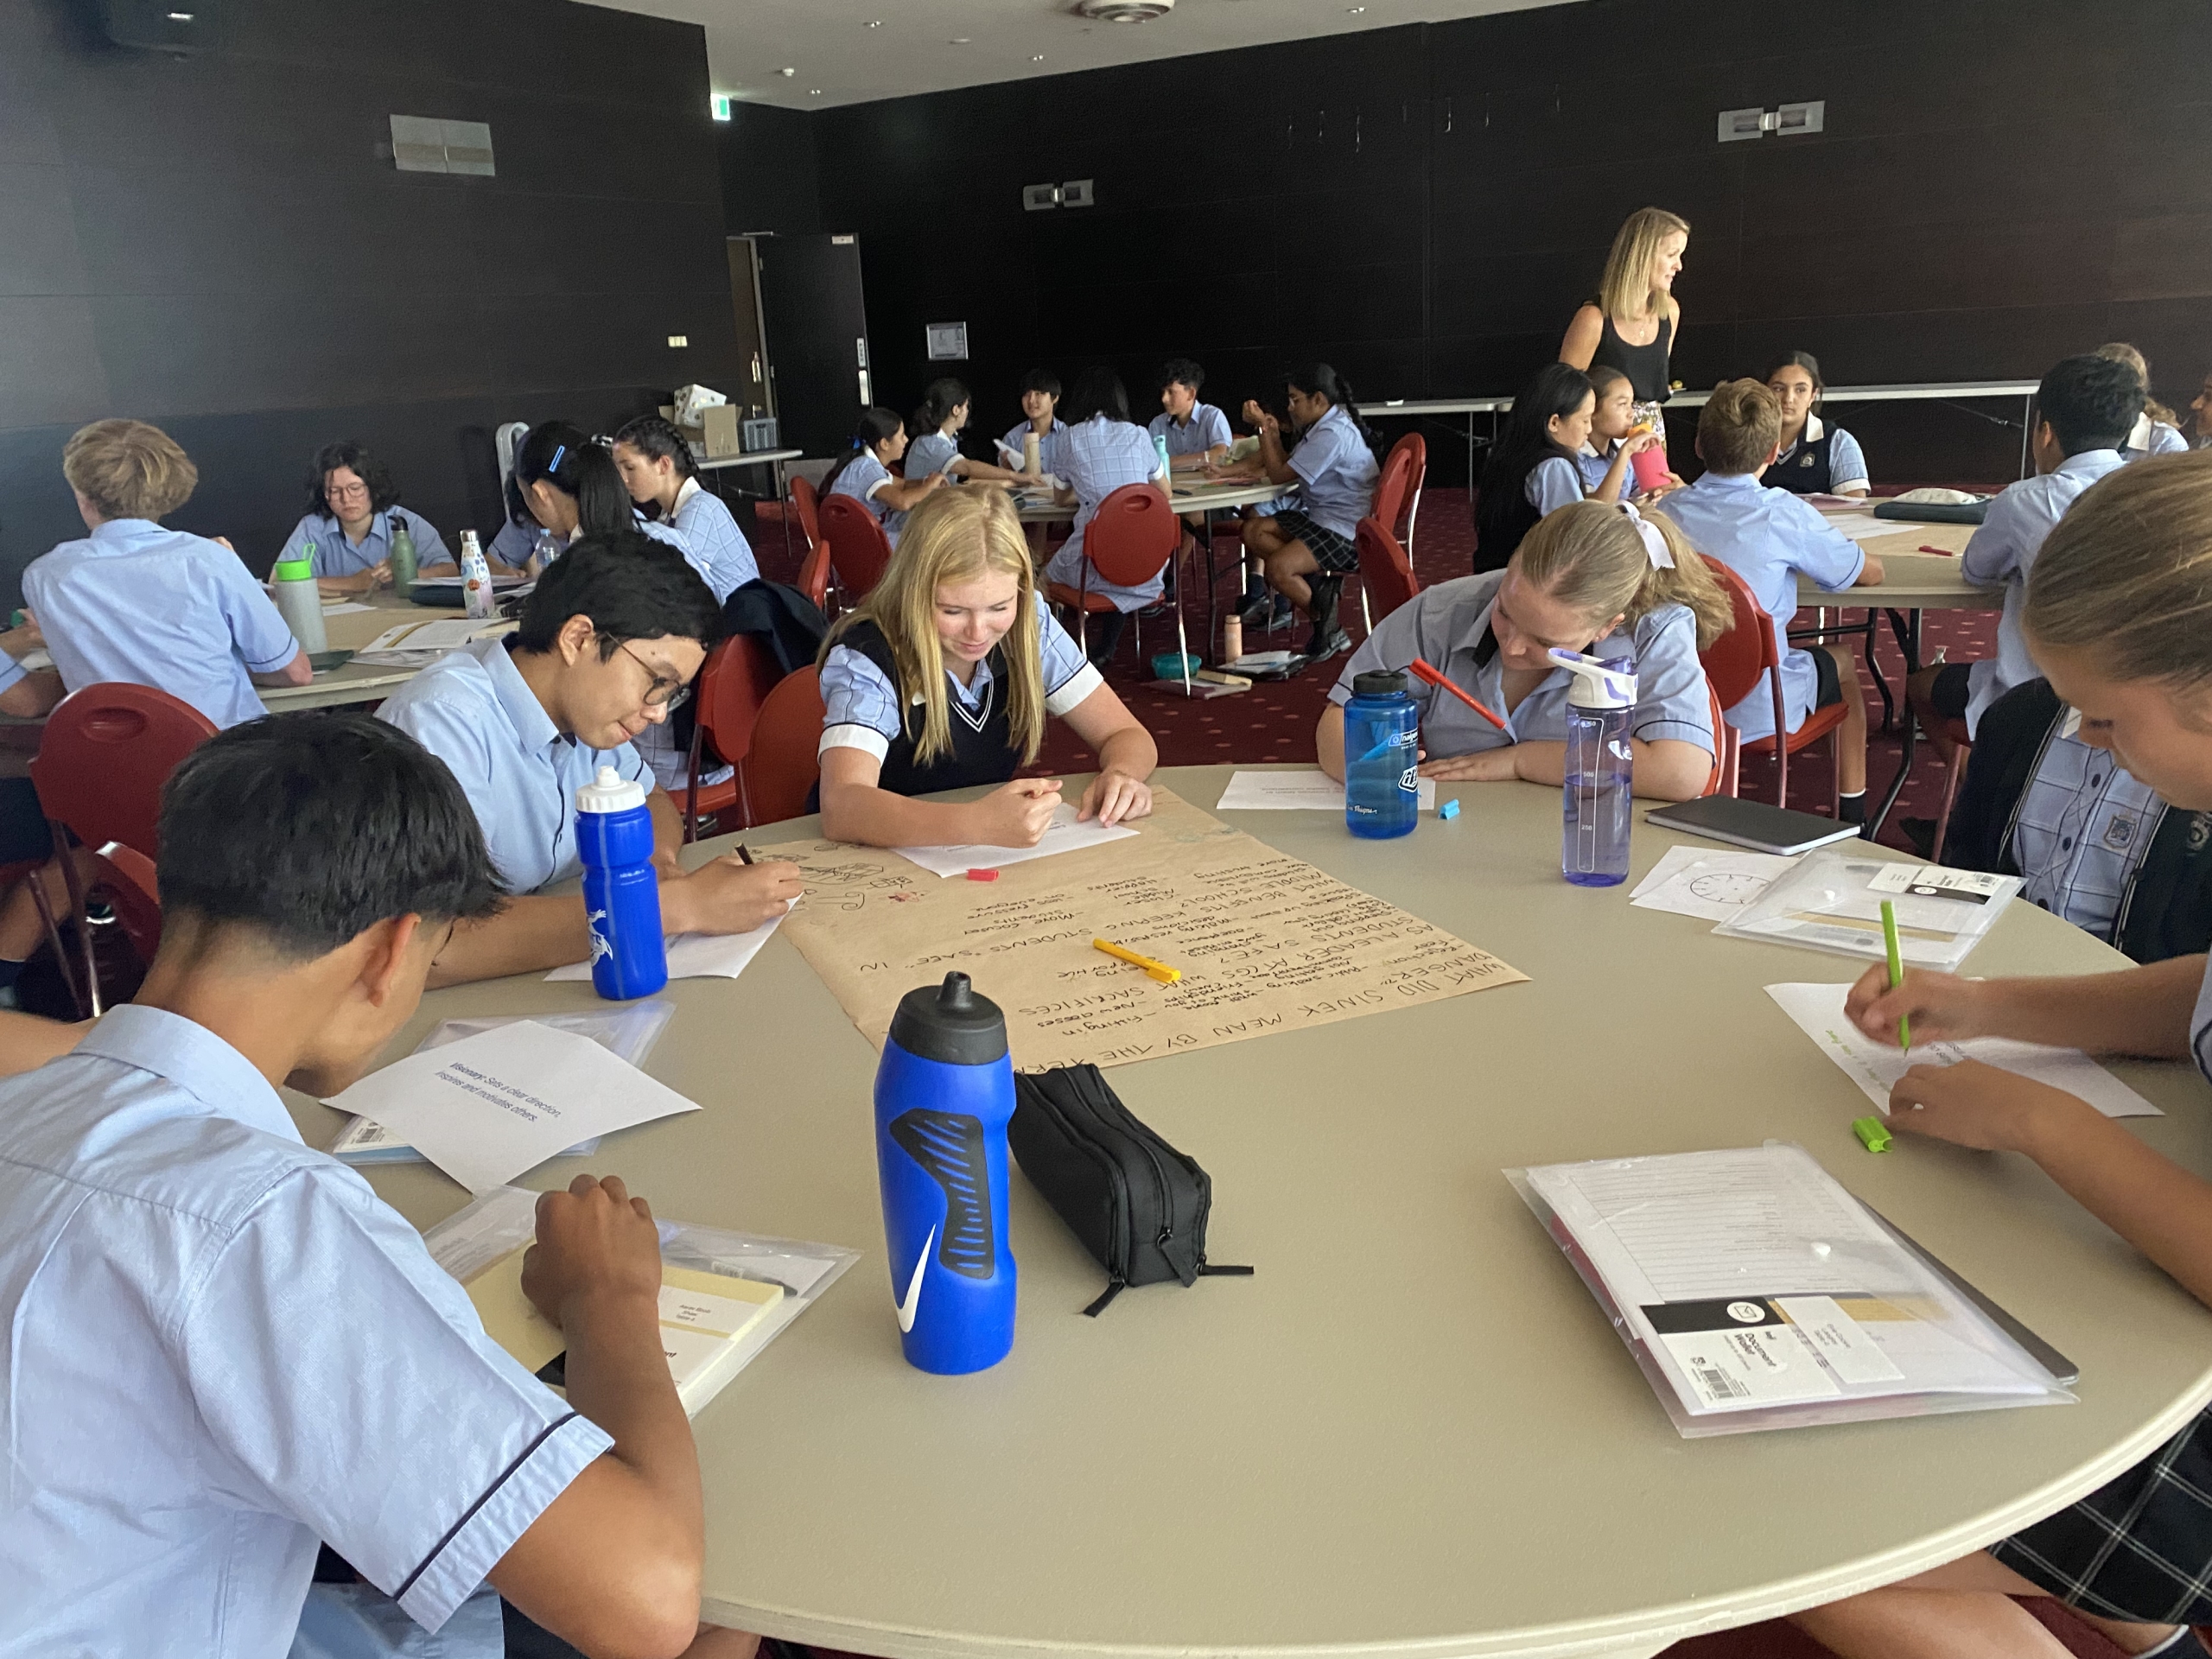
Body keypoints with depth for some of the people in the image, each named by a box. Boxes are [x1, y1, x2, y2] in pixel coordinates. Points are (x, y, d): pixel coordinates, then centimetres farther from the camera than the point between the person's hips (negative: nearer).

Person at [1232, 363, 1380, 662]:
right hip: (1321, 515, 11)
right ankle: (1319, 581, -8)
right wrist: (1273, 434, 0)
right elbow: (1286, 470, 13)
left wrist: (1263, 427, -7)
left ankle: (1329, 632, -7)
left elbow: (1279, 475, -15)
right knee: (1254, 531, 3)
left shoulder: (1333, 435, -20)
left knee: (1277, 568, -25)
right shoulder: (1324, 426, 12)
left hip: (1346, 530, -11)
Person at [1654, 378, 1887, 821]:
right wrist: (1806, 553, 17)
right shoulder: (1783, 513, -16)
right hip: (1758, 709, -4)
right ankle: (1852, 817, 38)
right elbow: (1870, 573, -2)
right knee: (1842, 660, 29)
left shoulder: (1667, 509, -6)